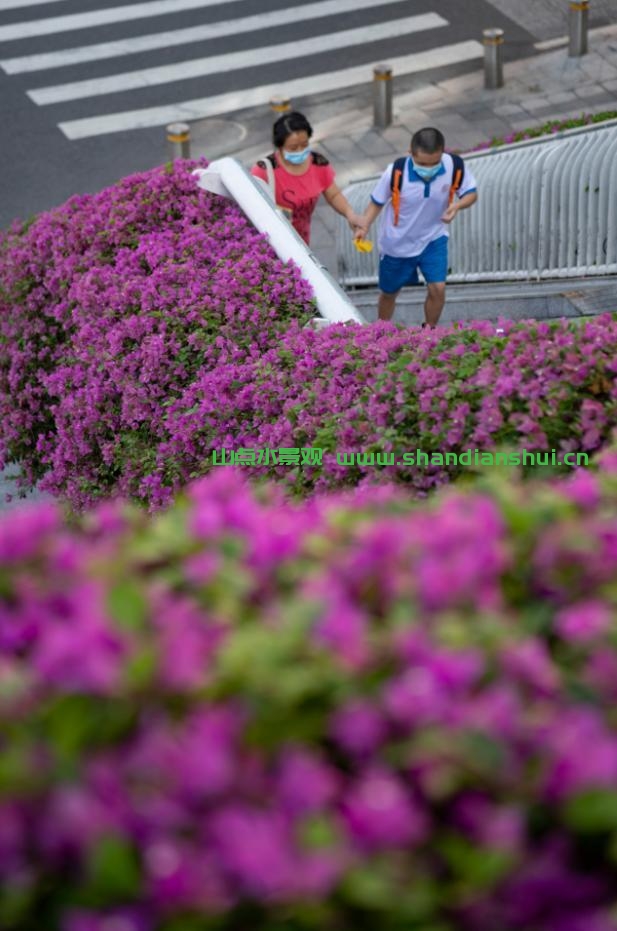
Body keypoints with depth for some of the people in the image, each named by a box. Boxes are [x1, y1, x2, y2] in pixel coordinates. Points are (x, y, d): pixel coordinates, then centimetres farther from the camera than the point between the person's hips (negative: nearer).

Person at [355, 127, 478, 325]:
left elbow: (471, 193, -9)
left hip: (433, 238, 1)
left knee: (438, 288, -12)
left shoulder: (454, 167, -25)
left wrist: (457, 205, -32)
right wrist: (363, 227, -29)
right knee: (388, 293, 16)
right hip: (397, 243, -1)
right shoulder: (396, 173, -28)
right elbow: (377, 203, -13)